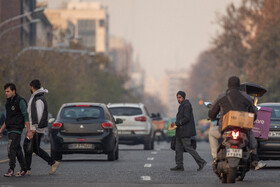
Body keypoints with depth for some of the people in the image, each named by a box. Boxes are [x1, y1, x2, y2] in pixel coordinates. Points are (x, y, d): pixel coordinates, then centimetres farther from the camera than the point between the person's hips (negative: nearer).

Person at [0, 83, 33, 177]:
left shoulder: (20, 101, -9)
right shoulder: (8, 102, 15)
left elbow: (26, 116, -11)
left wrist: (29, 131, -15)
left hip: (17, 129, -8)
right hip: (10, 129, 8)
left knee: (11, 148, -16)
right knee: (17, 149, 9)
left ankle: (11, 169, -17)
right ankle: (23, 169, 15)